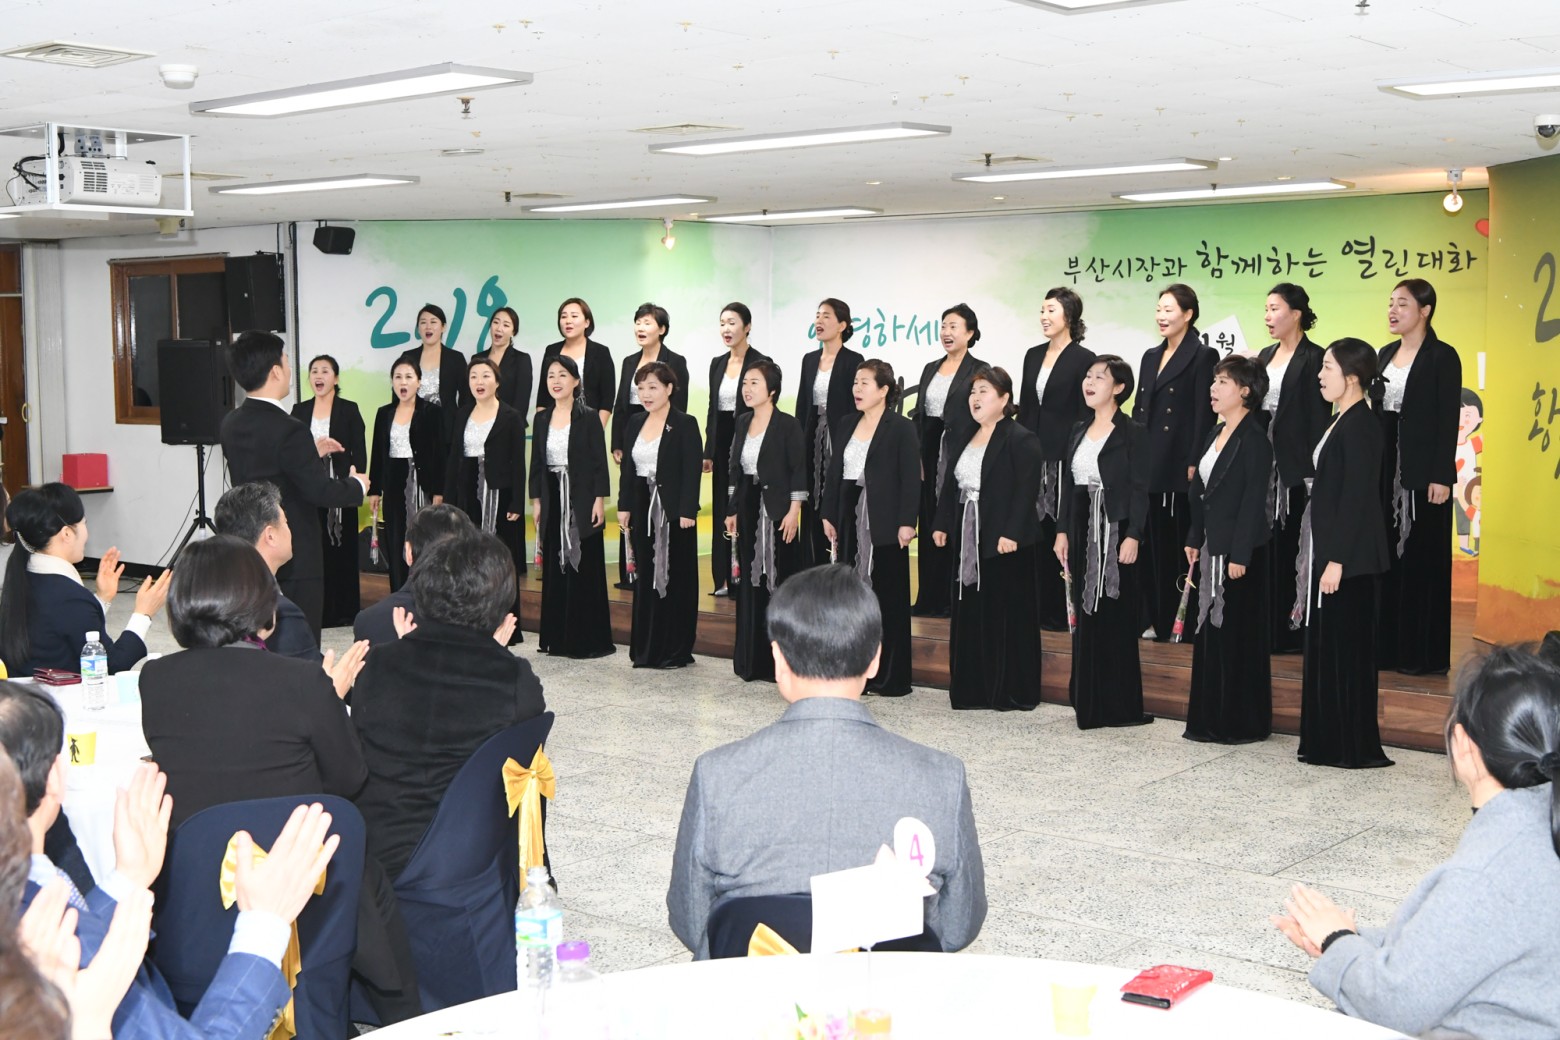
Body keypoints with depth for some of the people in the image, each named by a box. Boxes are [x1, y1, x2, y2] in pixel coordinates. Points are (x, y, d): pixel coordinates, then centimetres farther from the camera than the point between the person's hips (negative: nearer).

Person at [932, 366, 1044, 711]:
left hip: (1004, 542, -7)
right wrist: (941, 524, 9)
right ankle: (971, 689, 17)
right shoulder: (962, 440, 16)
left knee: (1007, 614, -2)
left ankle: (1013, 692, 6)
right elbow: (950, 485, 18)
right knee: (969, 614, 9)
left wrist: (1012, 534, -21)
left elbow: (1025, 491, -15)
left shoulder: (1021, 440, -8)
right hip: (967, 540, 8)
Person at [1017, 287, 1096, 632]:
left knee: (1061, 533, -1)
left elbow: (1086, 413, -7)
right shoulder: (1033, 355, 13)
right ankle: (1037, 606, 15)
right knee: (1035, 532, 8)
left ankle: (1061, 610, 6)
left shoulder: (1083, 359, -5)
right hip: (1032, 455, 6)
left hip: (1064, 457, -6)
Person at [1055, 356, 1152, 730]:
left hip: (1115, 530, -6)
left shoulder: (1132, 433, -6)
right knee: (1086, 613, 10)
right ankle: (1088, 699, 19)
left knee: (1116, 614, -2)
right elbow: (1069, 484, 14)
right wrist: (1063, 530, 8)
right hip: (1082, 530, 6)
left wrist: (1133, 536, -18)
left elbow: (1139, 489, -10)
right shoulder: (1079, 431, 13)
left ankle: (1119, 704, 5)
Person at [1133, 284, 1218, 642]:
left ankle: (1183, 621, 7)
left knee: (1181, 544, 0)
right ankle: (1155, 619, 17)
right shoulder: (1151, 357, 16)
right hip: (1148, 465, 7)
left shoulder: (1203, 357, -6)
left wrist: (1195, 464, -16)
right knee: (1153, 542, 10)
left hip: (1180, 467, -7)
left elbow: (1204, 415, -11)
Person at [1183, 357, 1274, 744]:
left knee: (1239, 635, 0)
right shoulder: (1217, 433, 13)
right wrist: (1194, 539, 14)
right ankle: (1211, 719, 20)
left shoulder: (1254, 439, -14)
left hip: (1238, 552, -9)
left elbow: (1254, 501, -17)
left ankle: (1244, 723, 9)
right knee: (1210, 632, 12)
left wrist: (1240, 555, -19)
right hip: (1212, 548, 9)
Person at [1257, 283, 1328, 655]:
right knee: (1266, 546, 9)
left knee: (1291, 545, -4)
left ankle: (1294, 629, 3)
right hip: (1263, 462, 7)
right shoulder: (1266, 356, 15)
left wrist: (1313, 471, -15)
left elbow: (1319, 416, -11)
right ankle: (1267, 625, 15)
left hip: (1294, 466, -7)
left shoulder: (1313, 358, -8)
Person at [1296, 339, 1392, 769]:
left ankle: (1353, 747, 4)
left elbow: (1357, 498, -19)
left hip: (1347, 556, -10)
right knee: (1325, 647, 12)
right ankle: (1326, 742, 19)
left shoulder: (1360, 427, -15)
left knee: (1345, 648, -4)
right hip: (1328, 549, 10)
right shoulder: (1343, 423, 14)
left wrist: (1336, 560, -21)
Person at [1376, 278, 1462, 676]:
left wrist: (1441, 477, -17)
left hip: (1422, 471, -7)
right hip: (1384, 468, 7)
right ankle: (1387, 645, 17)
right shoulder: (1386, 354, 12)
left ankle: (1423, 653, 6)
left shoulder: (1442, 357, -8)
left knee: (1421, 559, -1)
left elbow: (1448, 420, -12)